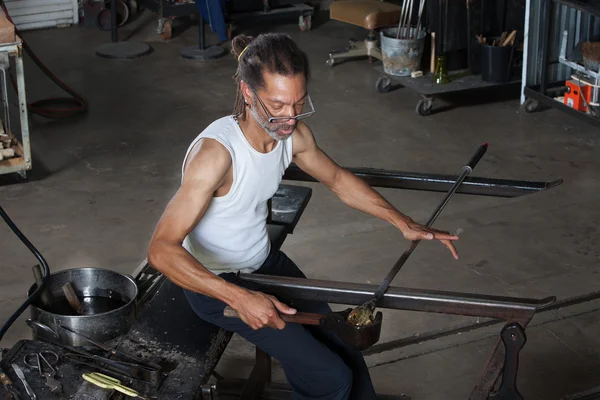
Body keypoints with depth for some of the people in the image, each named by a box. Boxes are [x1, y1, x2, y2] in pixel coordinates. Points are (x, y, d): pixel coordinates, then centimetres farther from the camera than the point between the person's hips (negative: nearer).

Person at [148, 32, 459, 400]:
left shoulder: (294, 134, -11)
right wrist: (239, 298, -45)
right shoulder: (215, 152, -33)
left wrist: (404, 224, 3)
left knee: (349, 356, 3)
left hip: (267, 262, 7)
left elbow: (338, 179, 10)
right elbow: (162, 249, -36)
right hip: (216, 284, -6)